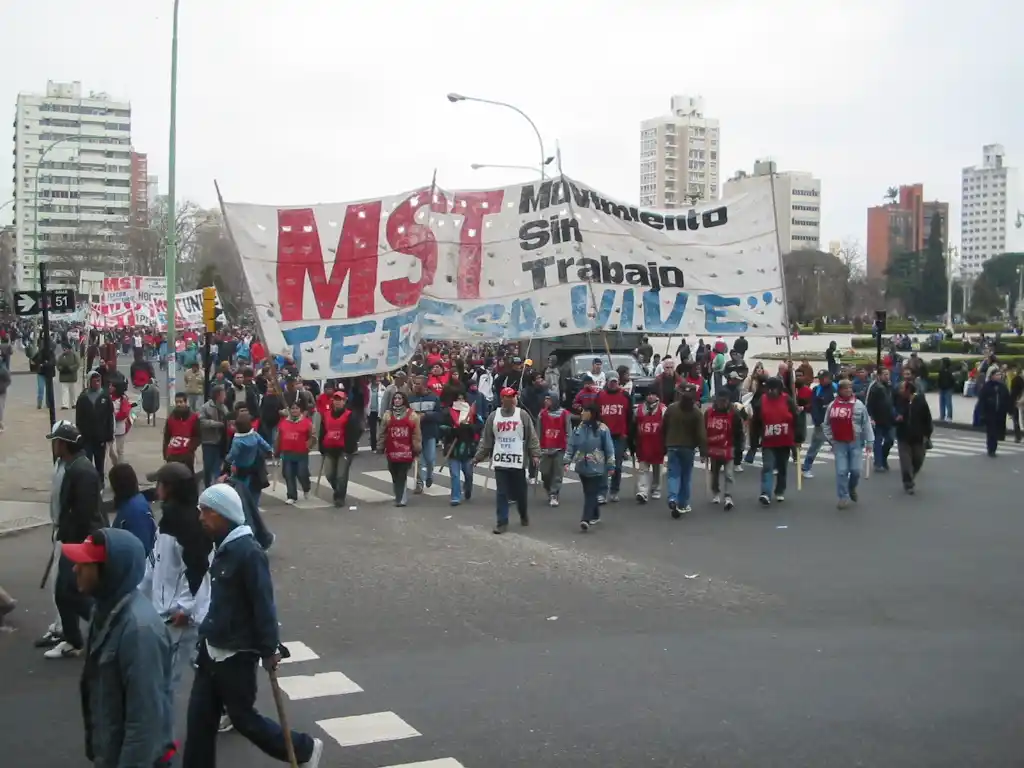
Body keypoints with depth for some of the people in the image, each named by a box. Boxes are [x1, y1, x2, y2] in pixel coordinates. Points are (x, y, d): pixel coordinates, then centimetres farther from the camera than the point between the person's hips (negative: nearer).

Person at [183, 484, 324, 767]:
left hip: (237, 654, -8)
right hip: (212, 650, 8)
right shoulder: (222, 547, 6)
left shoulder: (248, 552, -22)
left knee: (243, 717, 5)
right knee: (199, 718, 10)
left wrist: (269, 649, -18)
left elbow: (263, 604, -21)